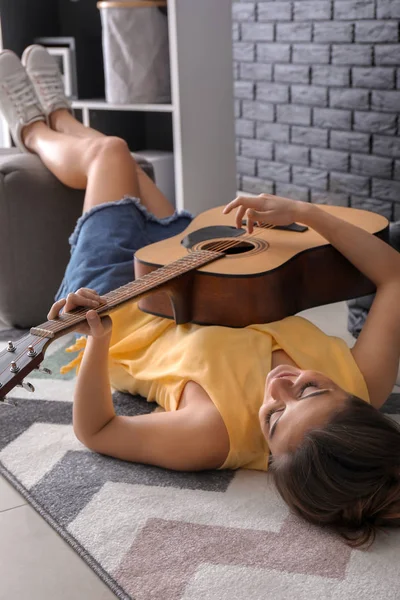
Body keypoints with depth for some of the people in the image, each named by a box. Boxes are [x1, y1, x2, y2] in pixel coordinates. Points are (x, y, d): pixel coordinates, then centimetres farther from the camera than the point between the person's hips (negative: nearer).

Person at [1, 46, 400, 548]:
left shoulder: (214, 433, -48)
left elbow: (94, 431, -33)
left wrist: (97, 343, -51)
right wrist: (304, 214, -27)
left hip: (124, 322, -4)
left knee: (107, 153, 12)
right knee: (115, 158, 20)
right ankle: (57, 120, 57)